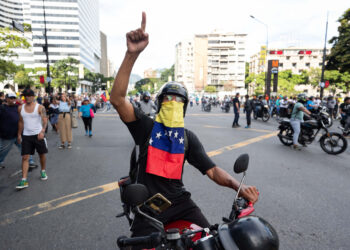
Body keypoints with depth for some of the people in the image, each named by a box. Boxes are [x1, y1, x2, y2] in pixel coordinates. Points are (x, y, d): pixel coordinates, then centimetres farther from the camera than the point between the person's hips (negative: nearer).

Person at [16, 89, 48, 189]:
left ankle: (43, 171, 33)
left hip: (38, 135, -3)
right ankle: (24, 180, -1)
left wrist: (42, 131, -31)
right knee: (25, 157, -2)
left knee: (42, 154, 10)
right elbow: (21, 122, 14)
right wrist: (19, 134, 14)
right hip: (26, 135, 3)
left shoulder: (40, 107, -7)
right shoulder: (20, 108, 6)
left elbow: (45, 120, -16)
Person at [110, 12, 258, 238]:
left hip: (179, 200, 3)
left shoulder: (189, 137, 5)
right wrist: (132, 54, -33)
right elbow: (117, 99, -20)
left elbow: (212, 170, -1)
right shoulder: (146, 126, -4)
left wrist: (238, 186, -22)